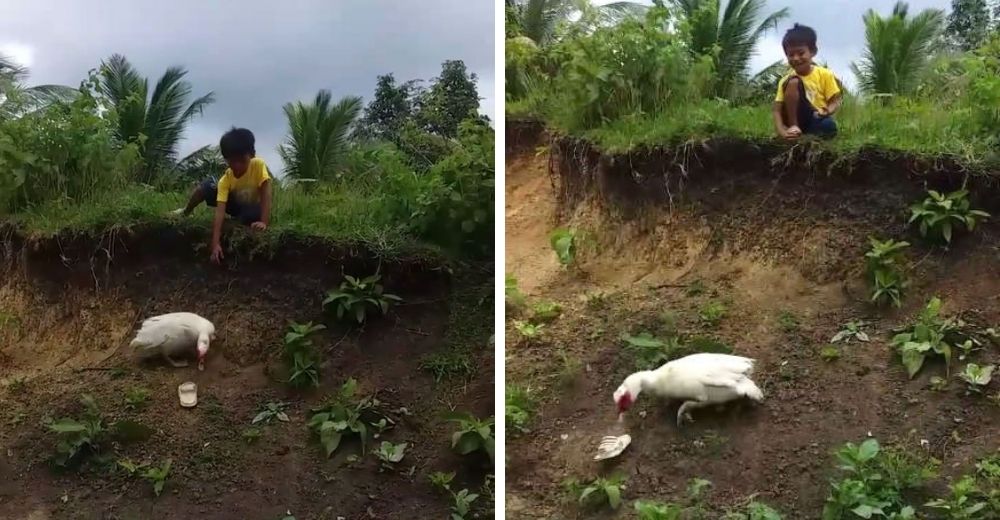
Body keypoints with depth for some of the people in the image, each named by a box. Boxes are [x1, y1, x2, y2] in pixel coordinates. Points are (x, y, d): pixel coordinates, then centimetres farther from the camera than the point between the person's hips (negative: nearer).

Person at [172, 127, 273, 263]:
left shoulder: (258, 165, -31)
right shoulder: (226, 179, -25)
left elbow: (266, 193, -32)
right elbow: (220, 210, -33)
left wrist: (264, 222, -43)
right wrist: (216, 243, -43)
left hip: (252, 208, -2)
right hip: (235, 205, 2)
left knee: (254, 214, -40)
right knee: (205, 186, -19)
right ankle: (185, 212, 6)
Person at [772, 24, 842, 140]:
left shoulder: (824, 74, 1)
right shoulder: (786, 81, 0)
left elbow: (835, 102, 0)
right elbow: (777, 110, -8)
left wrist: (826, 112, -25)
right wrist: (782, 131, -27)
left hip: (817, 120, 0)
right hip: (796, 119, 0)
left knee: (829, 126, -38)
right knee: (794, 82, -21)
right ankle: (793, 127, -20)